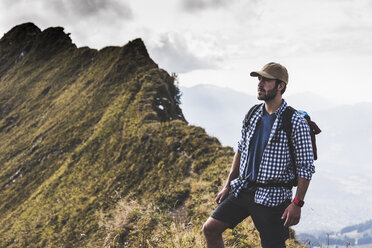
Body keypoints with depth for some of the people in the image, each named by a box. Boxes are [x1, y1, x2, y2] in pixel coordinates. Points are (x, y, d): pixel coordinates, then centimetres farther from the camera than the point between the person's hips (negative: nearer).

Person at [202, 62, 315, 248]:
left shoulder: (296, 122, -12)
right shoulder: (252, 116, 7)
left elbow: (306, 167, -11)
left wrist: (297, 204, -16)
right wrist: (228, 186, 17)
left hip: (272, 197, -6)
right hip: (243, 189, 6)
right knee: (210, 229, 3)